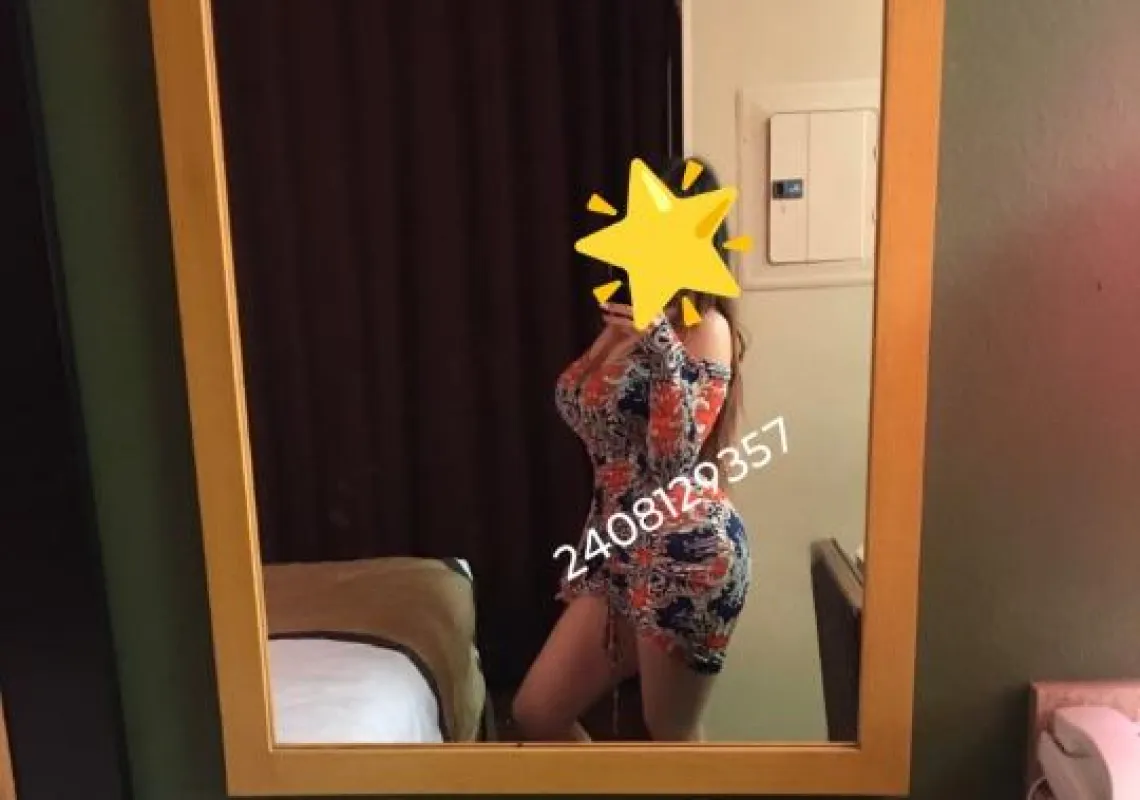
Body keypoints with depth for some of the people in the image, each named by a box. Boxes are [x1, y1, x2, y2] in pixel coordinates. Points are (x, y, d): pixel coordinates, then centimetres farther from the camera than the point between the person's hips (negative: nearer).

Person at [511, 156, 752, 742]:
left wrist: (662, 344, -29)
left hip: (685, 551, -8)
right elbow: (578, 407, 16)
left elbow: (673, 457, -23)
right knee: (536, 714, 11)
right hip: (618, 549, 9)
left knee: (671, 735, 10)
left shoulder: (706, 327, -11)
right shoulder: (630, 321, 13)